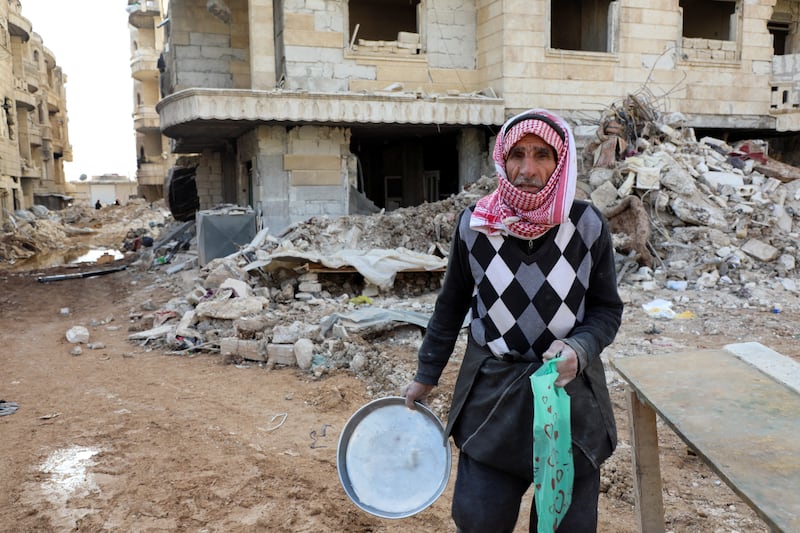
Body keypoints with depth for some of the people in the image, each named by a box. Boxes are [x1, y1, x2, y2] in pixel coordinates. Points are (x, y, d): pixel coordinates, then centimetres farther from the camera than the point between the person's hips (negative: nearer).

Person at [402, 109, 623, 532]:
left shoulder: (587, 225, -9)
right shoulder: (474, 224, -7)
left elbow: (607, 309, 1)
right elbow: (451, 307, 5)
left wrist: (579, 348, -19)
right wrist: (425, 376, 11)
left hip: (569, 390, 0)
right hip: (492, 393, 0)